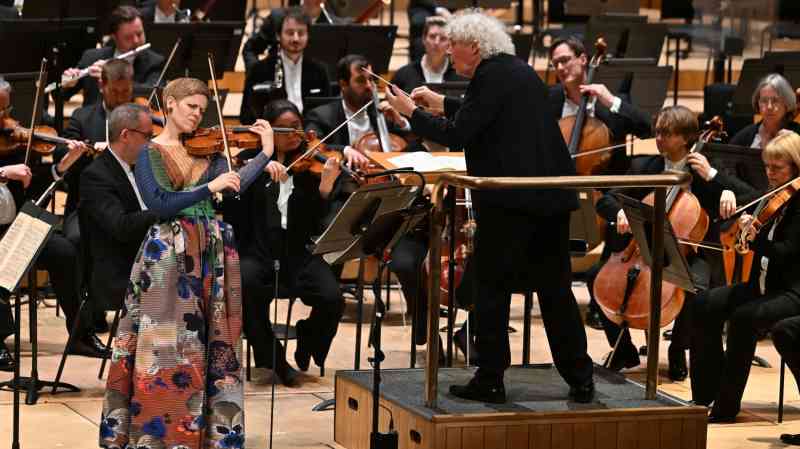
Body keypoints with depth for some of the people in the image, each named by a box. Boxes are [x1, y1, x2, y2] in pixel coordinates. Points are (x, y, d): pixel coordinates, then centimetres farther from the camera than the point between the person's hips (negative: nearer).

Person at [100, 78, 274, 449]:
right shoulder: (148, 153, -2)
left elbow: (235, 187, -4)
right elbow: (159, 205, -15)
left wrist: (266, 152, -9)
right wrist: (210, 187, -21)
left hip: (211, 255, 4)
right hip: (167, 257, -4)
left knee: (211, 344, 6)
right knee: (167, 345, -5)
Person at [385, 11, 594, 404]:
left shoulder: (490, 76, -10)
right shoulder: (519, 70, 17)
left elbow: (457, 135, -15)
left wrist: (411, 113, -3)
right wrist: (443, 104, 33)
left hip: (509, 199, -8)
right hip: (552, 195, 8)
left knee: (492, 287, 1)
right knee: (555, 288, 12)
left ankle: (490, 381, 3)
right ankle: (580, 379, 12)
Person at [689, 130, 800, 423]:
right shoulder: (771, 197, 10)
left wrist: (755, 239, -35)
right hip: (763, 284, 8)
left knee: (743, 317, -32)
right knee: (704, 305, -12)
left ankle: (726, 407, -21)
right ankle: (704, 396, -8)